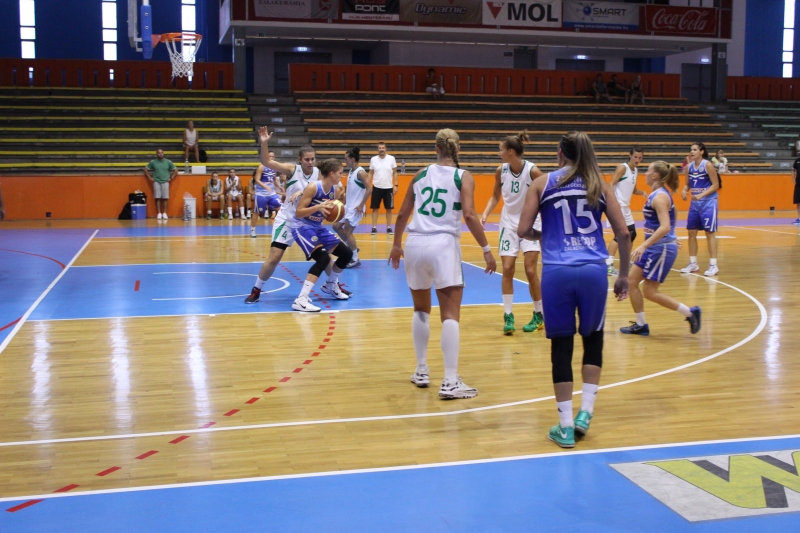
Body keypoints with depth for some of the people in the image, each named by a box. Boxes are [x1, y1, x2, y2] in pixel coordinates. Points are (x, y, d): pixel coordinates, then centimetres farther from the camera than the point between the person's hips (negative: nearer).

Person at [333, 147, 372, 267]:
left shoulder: (360, 172, -17)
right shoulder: (351, 172, 11)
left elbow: (369, 189, -22)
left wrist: (361, 205, -21)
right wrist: (344, 203, 14)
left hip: (356, 208, -9)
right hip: (348, 206, 9)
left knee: (347, 231, -6)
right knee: (336, 226, 12)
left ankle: (355, 259, 5)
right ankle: (352, 247, 24)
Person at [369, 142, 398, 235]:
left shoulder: (391, 158, -2)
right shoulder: (373, 159, 0)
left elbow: (395, 173, 2)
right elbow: (370, 173, 7)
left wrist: (395, 185, -5)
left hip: (388, 188, 0)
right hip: (377, 187, 0)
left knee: (389, 209, 4)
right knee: (375, 208, 2)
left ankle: (389, 227, 13)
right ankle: (374, 227, 7)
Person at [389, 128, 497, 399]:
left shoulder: (421, 174, 13)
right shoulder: (463, 177, 2)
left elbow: (402, 214, 16)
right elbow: (469, 215, -12)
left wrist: (396, 245, 29)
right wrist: (486, 249, -7)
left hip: (415, 244, 4)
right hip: (443, 245, -4)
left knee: (421, 310, 20)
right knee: (450, 314, -3)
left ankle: (422, 372, 24)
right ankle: (450, 382, -10)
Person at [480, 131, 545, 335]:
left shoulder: (533, 171, -16)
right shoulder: (501, 171, -4)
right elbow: (495, 196, 9)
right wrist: (485, 214, -6)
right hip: (508, 223, 3)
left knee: (530, 270, -7)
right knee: (507, 269, -4)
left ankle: (539, 315, 11)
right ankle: (508, 316, 5)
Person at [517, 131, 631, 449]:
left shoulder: (543, 183, 7)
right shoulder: (599, 184, 11)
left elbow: (523, 230, 2)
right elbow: (623, 233, 7)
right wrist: (623, 275, 17)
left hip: (557, 271, -1)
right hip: (594, 270, 1)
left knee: (561, 345, 7)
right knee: (593, 339, 21)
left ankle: (565, 426, 10)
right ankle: (585, 411, 16)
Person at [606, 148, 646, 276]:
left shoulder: (636, 171, 13)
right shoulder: (622, 168, -12)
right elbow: (610, 185, -19)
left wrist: (642, 192, 1)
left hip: (625, 207, 9)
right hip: (617, 205, -9)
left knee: (632, 234, 15)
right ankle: (608, 265, -18)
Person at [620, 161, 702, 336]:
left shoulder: (659, 197, -19)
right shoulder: (659, 194, 9)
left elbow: (665, 227, -30)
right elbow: (672, 210, 25)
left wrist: (644, 245, -35)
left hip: (662, 248, -10)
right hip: (654, 247, 10)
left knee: (650, 292, -4)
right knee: (631, 281, 9)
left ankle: (690, 312, 7)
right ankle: (641, 325, 17)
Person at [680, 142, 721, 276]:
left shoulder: (707, 165, -12)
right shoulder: (689, 167, 4)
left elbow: (715, 185, -13)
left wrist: (701, 195, -23)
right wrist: (684, 190, -9)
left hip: (708, 203, -6)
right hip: (694, 203, 6)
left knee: (710, 232, -3)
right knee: (691, 232, 7)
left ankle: (713, 265, 2)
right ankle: (693, 263, 17)